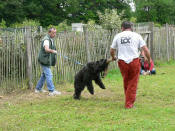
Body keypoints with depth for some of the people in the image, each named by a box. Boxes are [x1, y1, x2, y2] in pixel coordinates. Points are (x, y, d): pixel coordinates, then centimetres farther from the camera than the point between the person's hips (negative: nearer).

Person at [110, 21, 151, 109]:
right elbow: (145, 50, -1)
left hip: (122, 62, 2)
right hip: (134, 61, -2)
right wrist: (149, 59, 14)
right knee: (133, 83, 6)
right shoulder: (136, 35, 4)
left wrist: (113, 57, 35)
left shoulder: (118, 36, 8)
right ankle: (129, 104, 5)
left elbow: (111, 51, 14)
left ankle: (128, 101, 29)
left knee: (126, 82, 19)